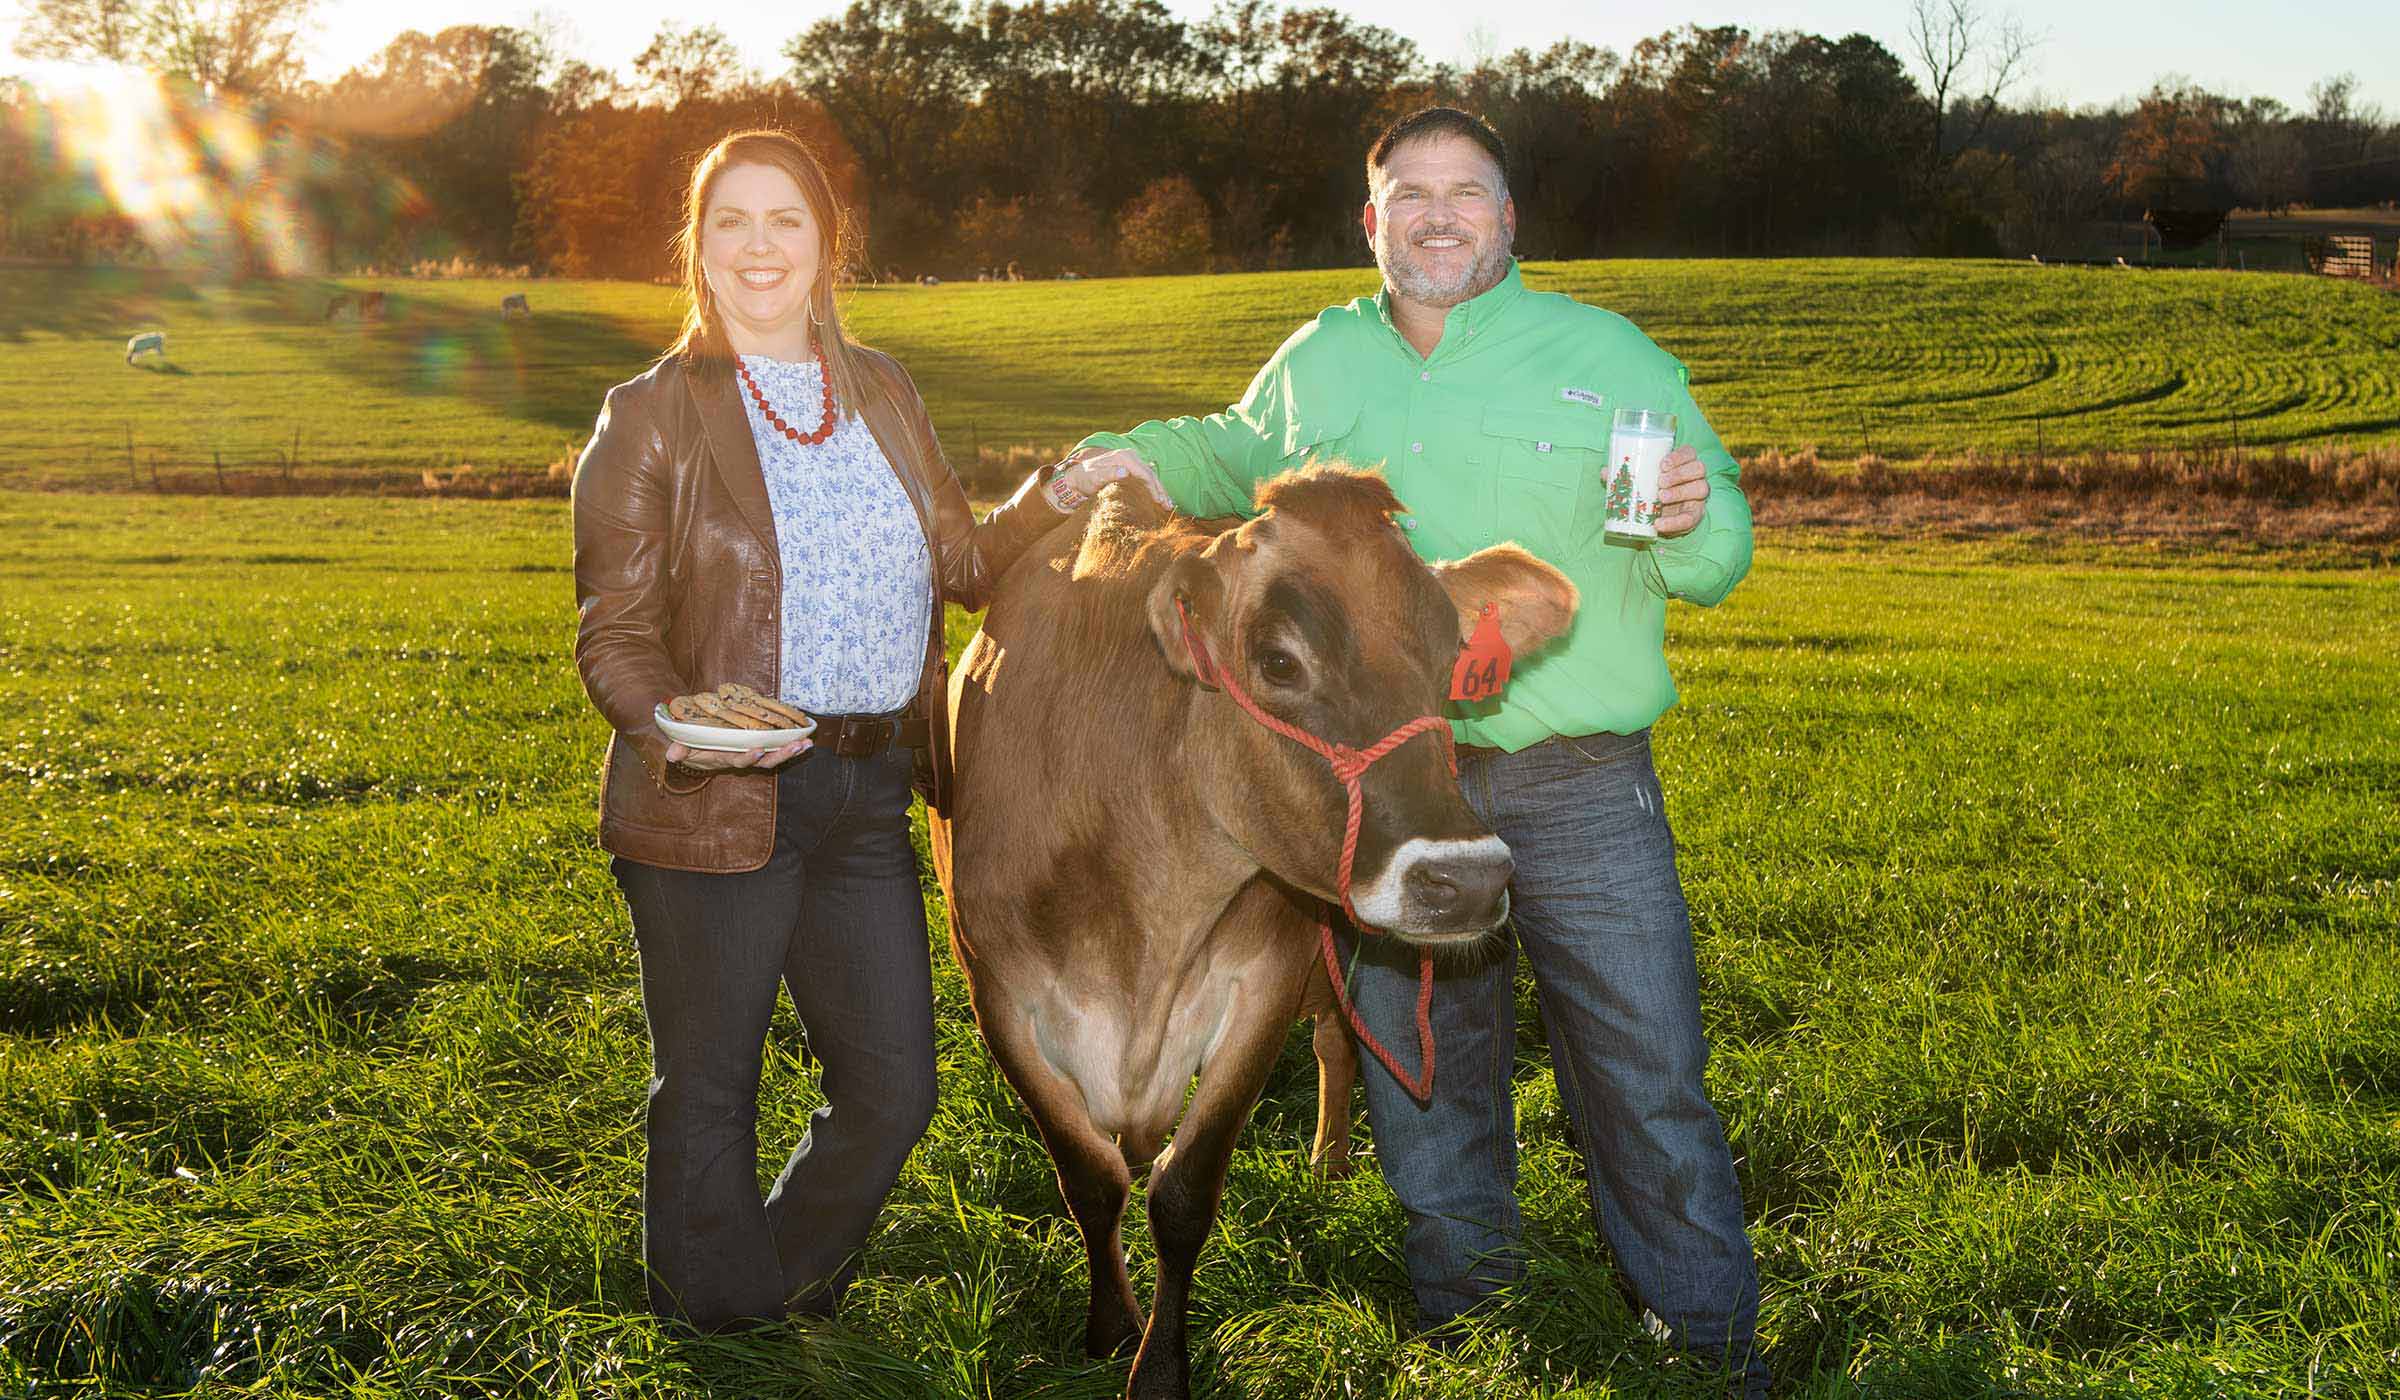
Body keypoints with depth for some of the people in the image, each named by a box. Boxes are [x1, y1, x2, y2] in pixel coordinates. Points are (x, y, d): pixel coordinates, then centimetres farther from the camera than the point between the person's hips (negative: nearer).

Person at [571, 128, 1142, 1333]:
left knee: (893, 1086, 12)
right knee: (707, 1094, 8)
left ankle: (785, 1288, 37)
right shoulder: (652, 417, -4)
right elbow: (615, 634, -7)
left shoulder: (883, 395, 12)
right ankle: (717, 1329, 30)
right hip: (716, 809, -5)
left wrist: (1058, 499, 6)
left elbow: (961, 564, 21)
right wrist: (677, 726, -26)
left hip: (869, 799, 5)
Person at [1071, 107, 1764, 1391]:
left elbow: (1710, 561, 2)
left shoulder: (1608, 356, 1)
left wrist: (1691, 518, -21)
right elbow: (1240, 455, 30)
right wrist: (1144, 461, 11)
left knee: (1646, 1074, 0)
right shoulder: (1316, 363, 10)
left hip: (1578, 790, -3)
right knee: (1423, 1071, 15)